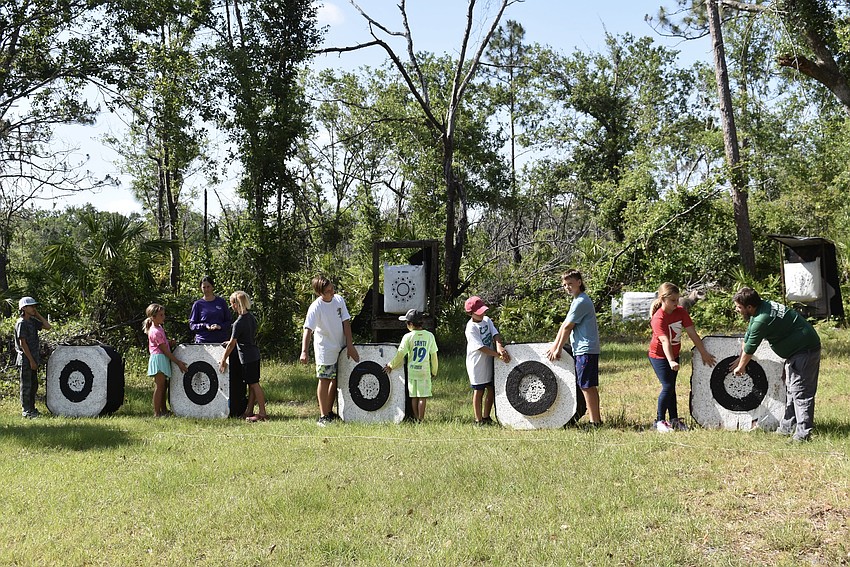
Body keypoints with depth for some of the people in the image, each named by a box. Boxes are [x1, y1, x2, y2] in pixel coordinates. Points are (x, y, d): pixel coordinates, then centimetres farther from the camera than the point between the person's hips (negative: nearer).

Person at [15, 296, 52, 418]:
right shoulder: (21, 323, -14)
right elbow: (23, 343, -17)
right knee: (26, 386, -1)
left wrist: (37, 314, 4)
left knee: (34, 385, 14)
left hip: (33, 358, 8)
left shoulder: (32, 321, 10)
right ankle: (25, 410, 7)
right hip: (25, 359, -8)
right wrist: (31, 360, -17)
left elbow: (47, 327, 10)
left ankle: (31, 408, 24)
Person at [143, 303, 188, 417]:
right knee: (159, 386, -8)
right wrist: (178, 362, -17)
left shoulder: (159, 328, 14)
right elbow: (165, 350, -18)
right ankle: (157, 413, -6)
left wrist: (170, 343, 1)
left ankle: (164, 410, 21)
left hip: (163, 360, 10)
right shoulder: (155, 332, -16)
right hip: (158, 359, -10)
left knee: (163, 386, 14)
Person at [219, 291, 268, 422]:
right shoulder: (251, 317, 6)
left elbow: (231, 344, -14)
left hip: (247, 356, -8)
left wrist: (223, 360, -7)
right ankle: (249, 411, 18)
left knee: (254, 384, -4)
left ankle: (262, 413, -2)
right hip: (255, 354, 8)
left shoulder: (238, 323, -18)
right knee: (252, 384, 12)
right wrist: (235, 341, 28)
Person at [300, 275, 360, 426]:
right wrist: (304, 352, -36)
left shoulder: (339, 300, -3)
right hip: (325, 350, -6)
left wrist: (350, 346, -7)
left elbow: (346, 323, -2)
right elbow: (308, 330, -25)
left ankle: (329, 412, 24)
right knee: (325, 380, -3)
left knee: (336, 380, 12)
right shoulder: (315, 307, -19)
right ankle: (323, 417, 2)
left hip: (341, 347, 6)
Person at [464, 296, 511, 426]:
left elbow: (495, 334, -7)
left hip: (490, 362, 7)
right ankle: (478, 420, 12)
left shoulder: (487, 320, 3)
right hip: (477, 365, -7)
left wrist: (499, 346, -28)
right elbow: (481, 348, -23)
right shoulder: (471, 328, -18)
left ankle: (486, 418, 25)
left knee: (492, 390, 12)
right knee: (479, 391, 3)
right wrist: (499, 355, -29)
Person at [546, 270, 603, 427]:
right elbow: (564, 325, 17)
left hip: (585, 350, -10)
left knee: (587, 386, -8)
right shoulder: (577, 300, 19)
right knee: (590, 386, 13)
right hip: (583, 349, 10)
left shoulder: (581, 302, -14)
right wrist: (554, 346, 13)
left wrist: (558, 349, -5)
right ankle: (597, 419, 18)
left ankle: (595, 421, -5)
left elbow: (567, 327, -12)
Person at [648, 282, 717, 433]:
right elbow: (665, 341, -37)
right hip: (659, 356, -6)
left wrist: (704, 353, -6)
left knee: (671, 387, 13)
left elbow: (692, 334, -6)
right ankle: (659, 421, -1)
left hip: (674, 355, 6)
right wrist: (671, 362, -47)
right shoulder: (658, 318, -26)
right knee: (667, 387, -12)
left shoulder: (681, 312, -8)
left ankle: (674, 420, 21)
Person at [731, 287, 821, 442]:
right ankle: (787, 427, 22)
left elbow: (750, 347, -14)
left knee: (800, 391, -11)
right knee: (790, 389, 15)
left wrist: (741, 366, 3)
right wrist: (741, 361, 25)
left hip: (805, 351, -11)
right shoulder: (762, 306, 6)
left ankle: (803, 433, -11)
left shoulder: (762, 320, -27)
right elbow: (747, 337, 16)